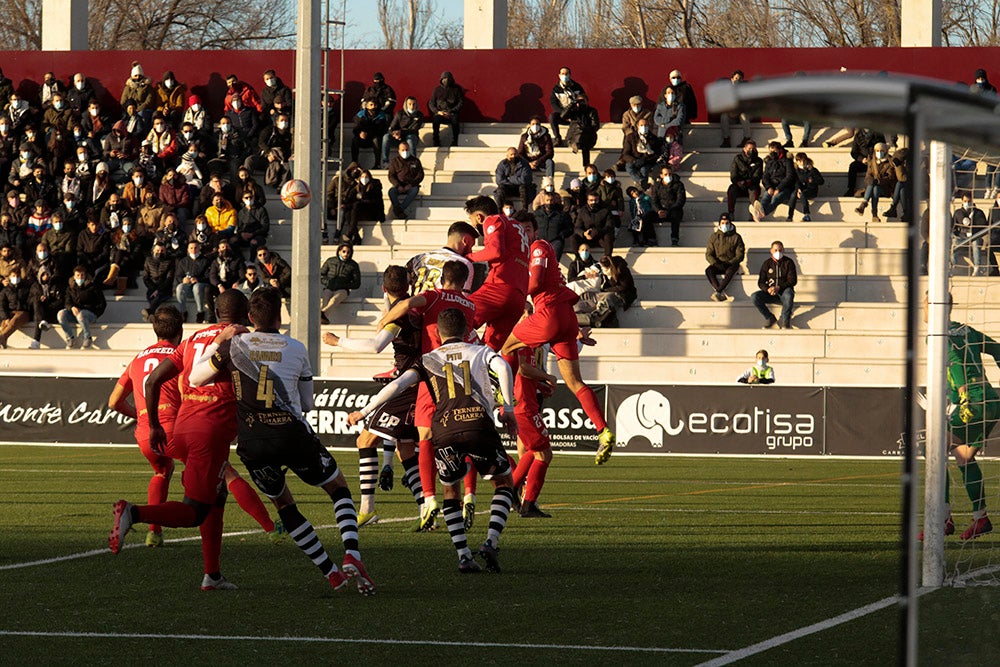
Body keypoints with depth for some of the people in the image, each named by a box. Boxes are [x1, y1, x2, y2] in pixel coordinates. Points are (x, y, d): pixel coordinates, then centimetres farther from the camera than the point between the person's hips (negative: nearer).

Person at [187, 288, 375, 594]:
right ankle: (351, 555, -5)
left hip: (253, 444, 1)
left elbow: (195, 379, 11)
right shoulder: (296, 349, 4)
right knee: (339, 488, 18)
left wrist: (217, 342, 11)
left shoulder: (234, 344, 1)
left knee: (284, 505, 21)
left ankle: (331, 572, 16)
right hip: (293, 434, -1)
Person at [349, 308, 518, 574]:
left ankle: (463, 555, 7)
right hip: (479, 423, -1)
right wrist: (508, 408, 1)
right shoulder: (480, 351, 22)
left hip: (445, 431, 1)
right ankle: (492, 541, -2)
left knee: (451, 492, 22)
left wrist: (364, 412, 15)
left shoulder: (428, 360, 22)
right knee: (504, 483, 19)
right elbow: (502, 367, 0)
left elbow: (397, 385, 9)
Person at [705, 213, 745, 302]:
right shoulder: (714, 237, 10)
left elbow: (740, 255, -2)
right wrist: (716, 263, -13)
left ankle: (717, 292, -47)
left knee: (730, 271, -39)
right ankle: (722, 294, -43)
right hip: (718, 264, 2)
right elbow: (708, 254, 6)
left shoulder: (736, 237, 3)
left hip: (732, 264, -2)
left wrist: (729, 263, -18)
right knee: (708, 271, -31)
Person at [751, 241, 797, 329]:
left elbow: (793, 280, -7)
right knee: (754, 297, -24)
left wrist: (779, 287, -21)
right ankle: (769, 318, -11)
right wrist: (768, 289, -19)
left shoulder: (788, 262, 1)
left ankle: (784, 319, -21)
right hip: (770, 293, 3)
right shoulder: (767, 263, 7)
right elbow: (761, 282, 5)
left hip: (784, 290, -3)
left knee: (788, 295, -40)